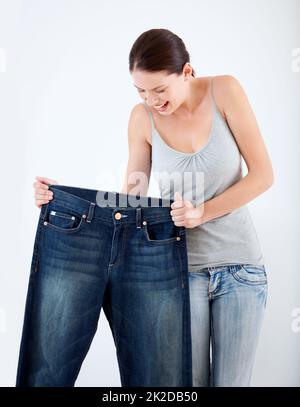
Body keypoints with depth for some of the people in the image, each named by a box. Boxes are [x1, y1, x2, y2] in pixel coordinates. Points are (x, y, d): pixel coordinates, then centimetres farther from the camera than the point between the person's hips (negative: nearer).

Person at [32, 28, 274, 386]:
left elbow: (262, 175, -8)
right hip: (183, 268, 0)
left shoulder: (224, 90, -8)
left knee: (232, 381, 7)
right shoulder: (142, 117, -5)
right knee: (189, 382, 4)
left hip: (240, 266, 0)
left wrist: (203, 212, -18)